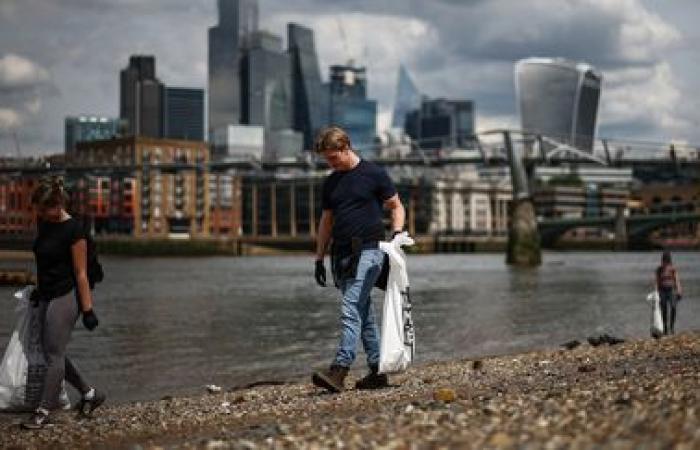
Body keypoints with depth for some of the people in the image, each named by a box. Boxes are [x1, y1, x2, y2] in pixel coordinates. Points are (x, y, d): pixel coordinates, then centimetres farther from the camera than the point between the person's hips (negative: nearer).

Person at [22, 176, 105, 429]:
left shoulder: (73, 230, -17)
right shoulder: (42, 223, 6)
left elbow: (81, 273, -15)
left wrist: (87, 309, -14)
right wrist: (38, 288, 22)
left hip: (65, 298, -9)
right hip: (47, 296, 9)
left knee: (54, 354, -2)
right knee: (53, 353, 12)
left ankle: (44, 411, 8)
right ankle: (90, 394, 26)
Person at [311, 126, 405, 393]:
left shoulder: (374, 174, -1)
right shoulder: (330, 183, 16)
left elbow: (396, 207, 5)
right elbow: (326, 221, 21)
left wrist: (397, 234, -11)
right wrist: (319, 258, 17)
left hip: (368, 251, -6)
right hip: (341, 254, 6)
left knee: (350, 309, -17)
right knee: (363, 313, 9)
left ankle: (340, 370, -23)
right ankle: (377, 371, 13)